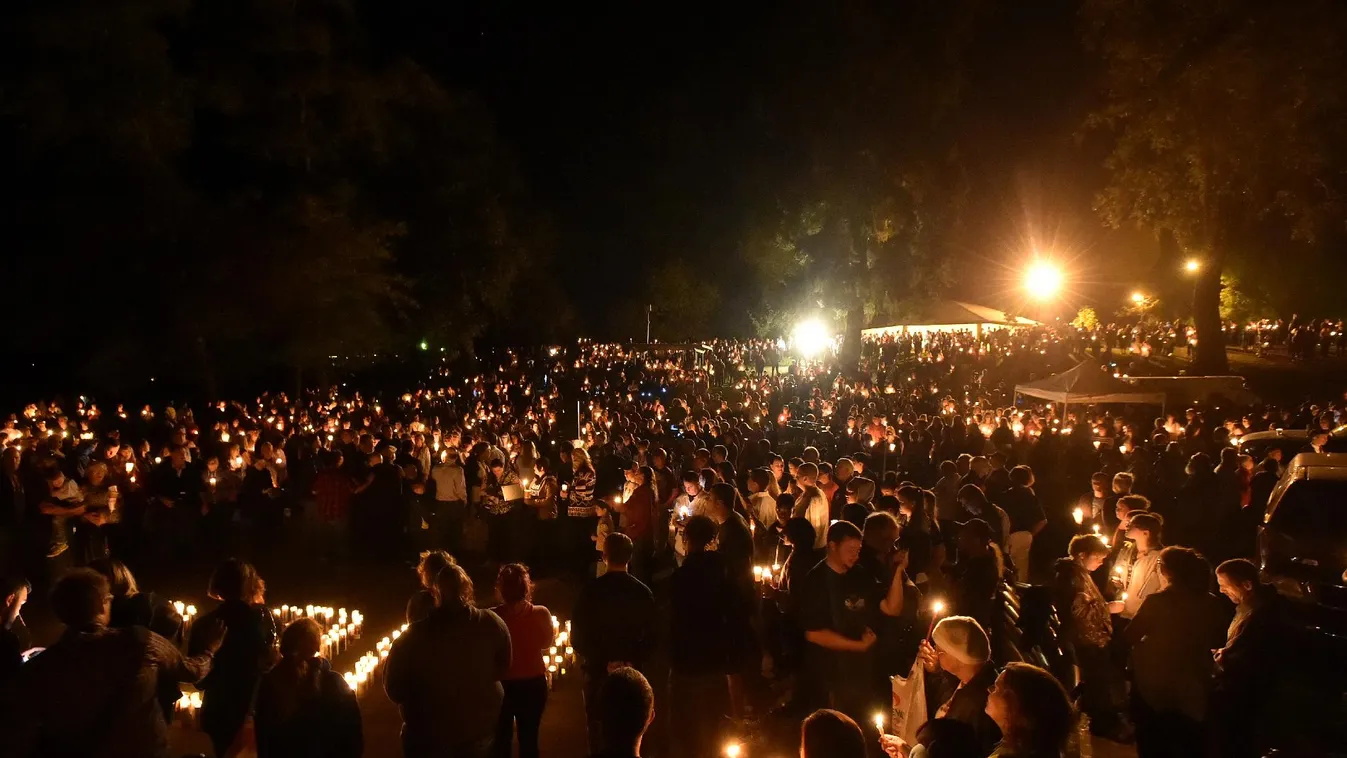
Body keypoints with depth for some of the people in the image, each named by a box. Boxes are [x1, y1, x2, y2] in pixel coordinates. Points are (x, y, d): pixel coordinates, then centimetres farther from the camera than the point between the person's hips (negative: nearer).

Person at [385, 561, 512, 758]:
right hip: (480, 728, 2)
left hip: (429, 735, -2)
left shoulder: (414, 637, -26)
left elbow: (394, 690, -12)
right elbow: (503, 667, 1)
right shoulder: (491, 623, -17)